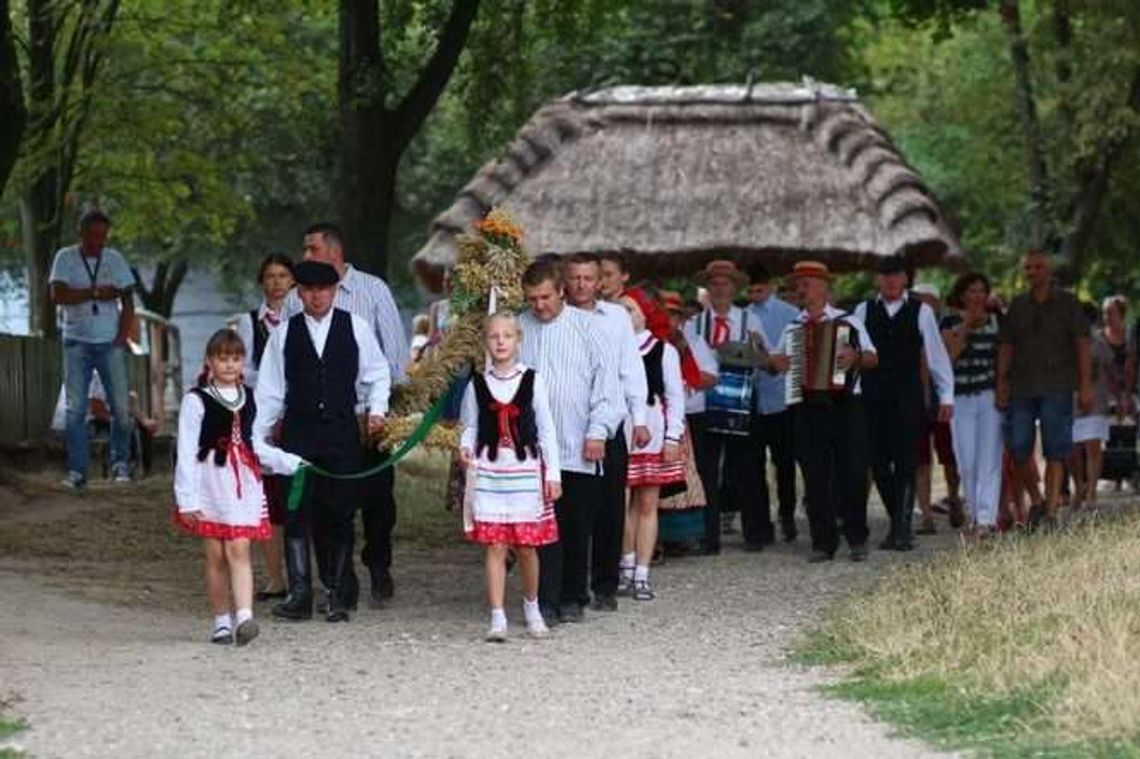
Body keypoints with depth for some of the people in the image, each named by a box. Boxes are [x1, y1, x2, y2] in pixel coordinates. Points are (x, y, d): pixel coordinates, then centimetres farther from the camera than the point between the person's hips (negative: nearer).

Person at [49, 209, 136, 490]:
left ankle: (120, 463, 12)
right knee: (75, 409, -4)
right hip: (76, 343, -1)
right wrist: (95, 293, -13)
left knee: (121, 406, -3)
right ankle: (76, 471, -3)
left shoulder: (114, 259, 6)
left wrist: (121, 338, -4)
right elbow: (58, 295, -11)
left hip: (110, 343, 1)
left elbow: (127, 302, 6)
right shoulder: (65, 258, 1)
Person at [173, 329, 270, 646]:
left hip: (243, 482, 2)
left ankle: (244, 616, -20)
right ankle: (221, 622, 12)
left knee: (239, 550, -9)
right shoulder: (196, 401, -2)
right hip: (211, 482, -2)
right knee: (216, 556, 4)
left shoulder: (249, 399, 12)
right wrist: (187, 498, -8)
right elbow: (186, 452, -4)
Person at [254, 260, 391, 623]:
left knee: (339, 513, 1)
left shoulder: (356, 328, 4)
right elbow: (270, 389, 8)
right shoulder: (284, 334, 7)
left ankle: (338, 593, 10)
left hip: (342, 430, -1)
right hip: (298, 432, 1)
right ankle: (299, 593, -2)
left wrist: (376, 408, -2)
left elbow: (377, 374, 12)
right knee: (297, 511, -4)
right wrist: (258, 434, 4)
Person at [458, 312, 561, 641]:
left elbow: (546, 429, 4)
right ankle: (497, 617, -3)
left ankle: (531, 606, 27)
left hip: (526, 469, 0)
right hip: (489, 471, 0)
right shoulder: (477, 384, 3)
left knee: (527, 546, 5)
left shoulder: (532, 381, 1)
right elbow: (470, 426, 9)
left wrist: (553, 473, 2)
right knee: (495, 546, -4)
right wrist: (465, 447, -13)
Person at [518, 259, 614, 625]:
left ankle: (573, 599, 18)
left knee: (577, 528, 7)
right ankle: (546, 601, -5)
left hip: (580, 447, 0)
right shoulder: (518, 328, 5)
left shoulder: (585, 326, 3)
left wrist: (598, 431, -4)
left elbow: (605, 378, 3)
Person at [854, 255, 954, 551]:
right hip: (873, 399, 2)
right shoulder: (864, 311, 8)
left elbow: (936, 354, 5)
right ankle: (899, 524, 17)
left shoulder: (920, 311, 3)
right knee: (878, 463, 3)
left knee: (905, 463, -7)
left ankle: (902, 530, -6)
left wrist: (946, 395, 2)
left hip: (908, 399, -2)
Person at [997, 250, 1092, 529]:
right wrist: (1001, 382, 1)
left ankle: (1051, 511, -4)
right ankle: (1036, 500, 17)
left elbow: (1082, 346, 1)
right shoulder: (1018, 305, 13)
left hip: (1056, 388, -3)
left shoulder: (1067, 303, 4)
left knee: (1055, 451, -5)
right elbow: (1006, 347, 12)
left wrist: (1085, 386, -7)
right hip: (1022, 388, 3)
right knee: (1018, 450, -2)